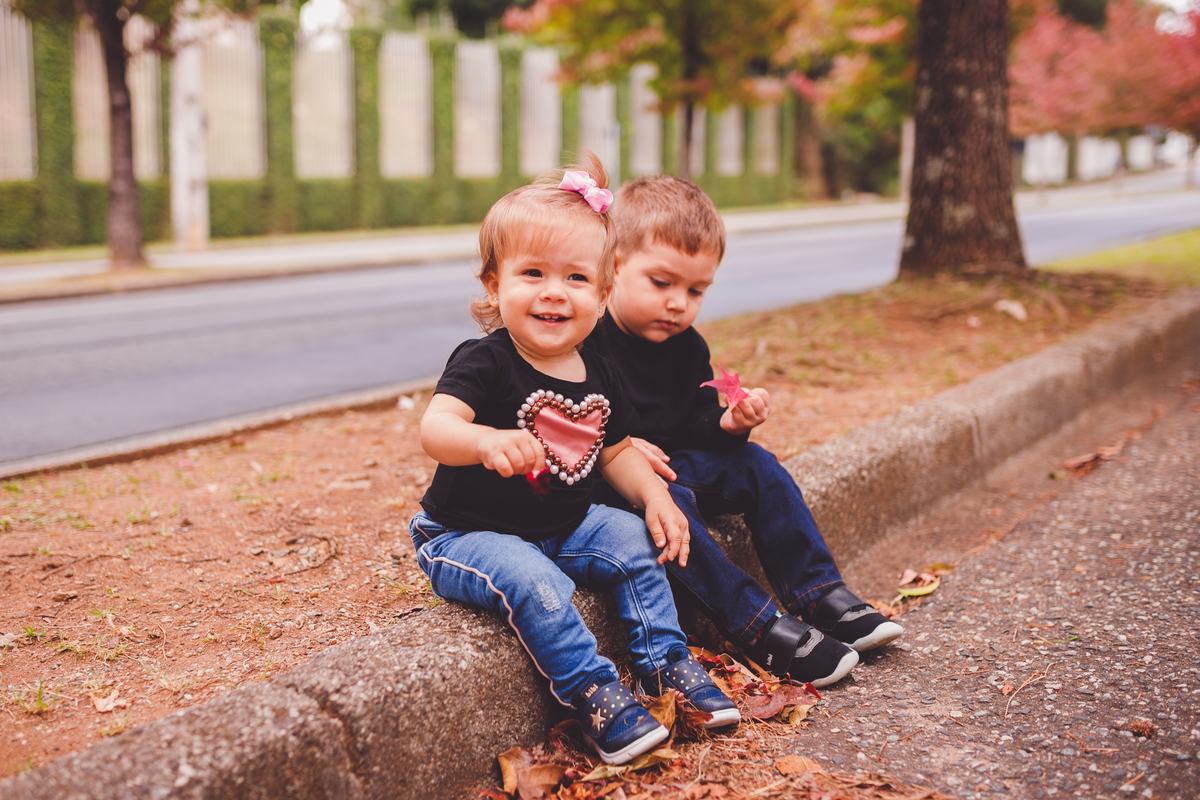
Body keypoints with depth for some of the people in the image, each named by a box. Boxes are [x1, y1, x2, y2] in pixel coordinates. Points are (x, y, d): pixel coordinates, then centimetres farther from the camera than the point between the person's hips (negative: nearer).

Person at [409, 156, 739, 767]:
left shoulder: (596, 376, 2)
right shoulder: (486, 362, -19)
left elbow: (615, 451, 16)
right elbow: (435, 427, -36)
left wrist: (655, 498, -1)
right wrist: (487, 441, -57)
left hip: (564, 528, 7)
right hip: (471, 534, -7)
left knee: (634, 540, -3)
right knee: (534, 582, -30)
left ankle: (666, 664, 10)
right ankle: (596, 698, -20)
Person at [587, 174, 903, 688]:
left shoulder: (688, 349, 7)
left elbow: (694, 427, 9)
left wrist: (727, 425, -13)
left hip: (670, 464, 8)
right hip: (600, 482, -8)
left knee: (757, 465, -5)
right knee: (668, 502, -34)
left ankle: (820, 595, -3)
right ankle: (759, 628, -31)